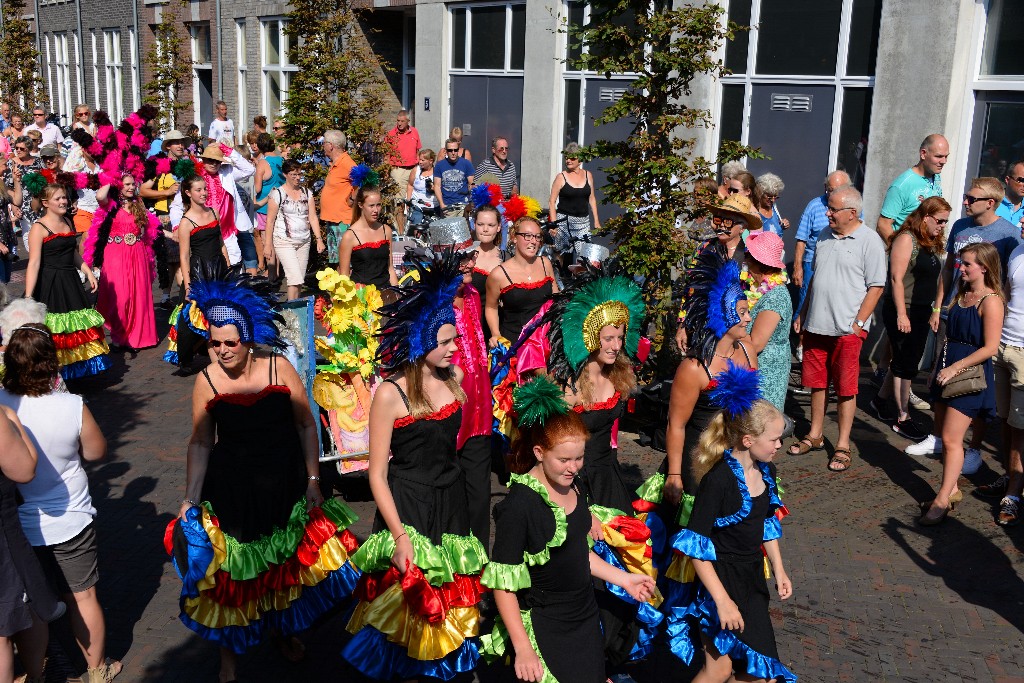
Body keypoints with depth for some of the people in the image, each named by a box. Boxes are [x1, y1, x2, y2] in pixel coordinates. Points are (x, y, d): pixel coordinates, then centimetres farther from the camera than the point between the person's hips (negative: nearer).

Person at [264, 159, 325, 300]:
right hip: (284, 242, -5)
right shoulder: (278, 193, -3)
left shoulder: (307, 193, 10)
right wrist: (268, 244, -6)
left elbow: (313, 218, 8)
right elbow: (270, 220, -3)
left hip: (304, 241, 5)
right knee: (295, 278, -15)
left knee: (299, 280, 4)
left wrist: (319, 239, -2)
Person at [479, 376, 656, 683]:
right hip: (544, 630, -7)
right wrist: (522, 649, -18)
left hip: (585, 619, 7)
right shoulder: (519, 505, -21)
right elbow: (503, 584, -18)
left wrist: (623, 579, 11)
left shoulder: (573, 487, 1)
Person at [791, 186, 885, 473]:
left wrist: (858, 323, -14)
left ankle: (843, 446, 11)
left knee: (845, 388, 1)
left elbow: (875, 287, -10)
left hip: (847, 329, -6)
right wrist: (803, 313, 16)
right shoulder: (825, 235, 12)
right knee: (817, 383, 14)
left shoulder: (869, 241, -9)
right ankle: (815, 435, 27)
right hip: (816, 325, 6)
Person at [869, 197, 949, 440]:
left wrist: (933, 311, 16)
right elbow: (896, 279, -18)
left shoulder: (931, 243, 12)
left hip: (921, 312, 8)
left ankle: (881, 400, 33)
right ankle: (902, 419, 7)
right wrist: (901, 314, -21)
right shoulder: (906, 240, -14)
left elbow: (931, 279, 18)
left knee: (906, 362, 15)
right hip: (903, 313, -8)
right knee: (905, 364, -1)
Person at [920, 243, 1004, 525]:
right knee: (946, 435, 12)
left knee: (951, 439, -8)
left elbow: (990, 348, -18)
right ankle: (952, 490, 23)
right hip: (947, 372, 8)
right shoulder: (961, 295, 12)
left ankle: (942, 500, -4)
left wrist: (955, 368, -19)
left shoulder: (990, 301, -14)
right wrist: (938, 368, 16)